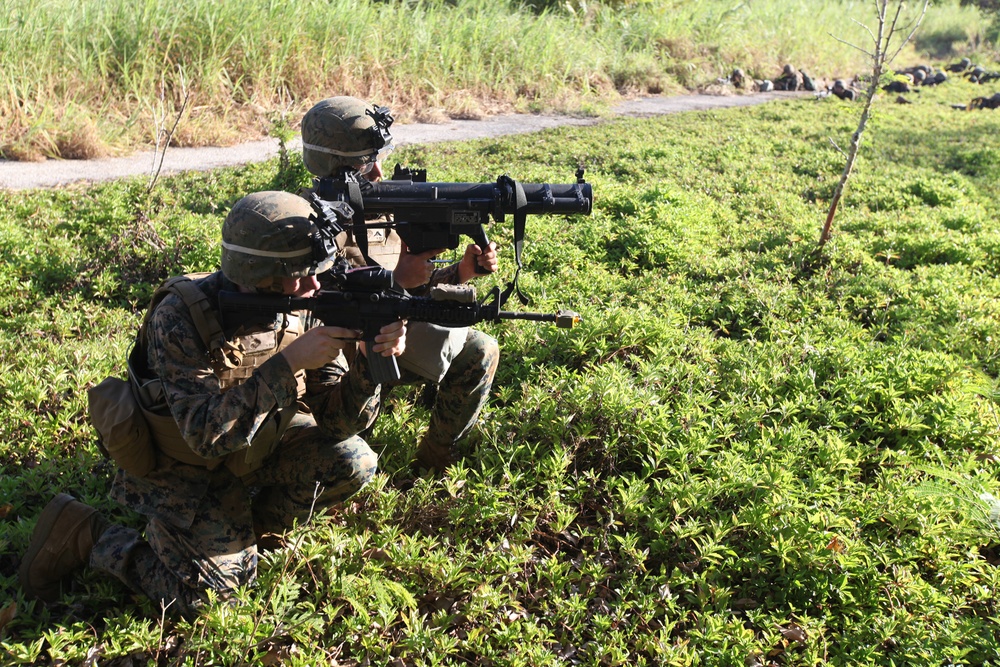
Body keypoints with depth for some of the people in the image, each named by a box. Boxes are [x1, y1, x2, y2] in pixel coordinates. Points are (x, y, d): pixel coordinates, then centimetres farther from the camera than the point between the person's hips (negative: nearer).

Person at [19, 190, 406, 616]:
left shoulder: (302, 310, -15)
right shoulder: (181, 317, -30)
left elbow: (339, 421, -15)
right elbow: (209, 435, -37)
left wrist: (370, 364, -35)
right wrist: (289, 363, -42)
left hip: (255, 444, 5)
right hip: (182, 464, -5)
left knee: (352, 461, -14)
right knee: (207, 591, -12)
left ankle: (248, 526, 12)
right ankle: (81, 533, 10)